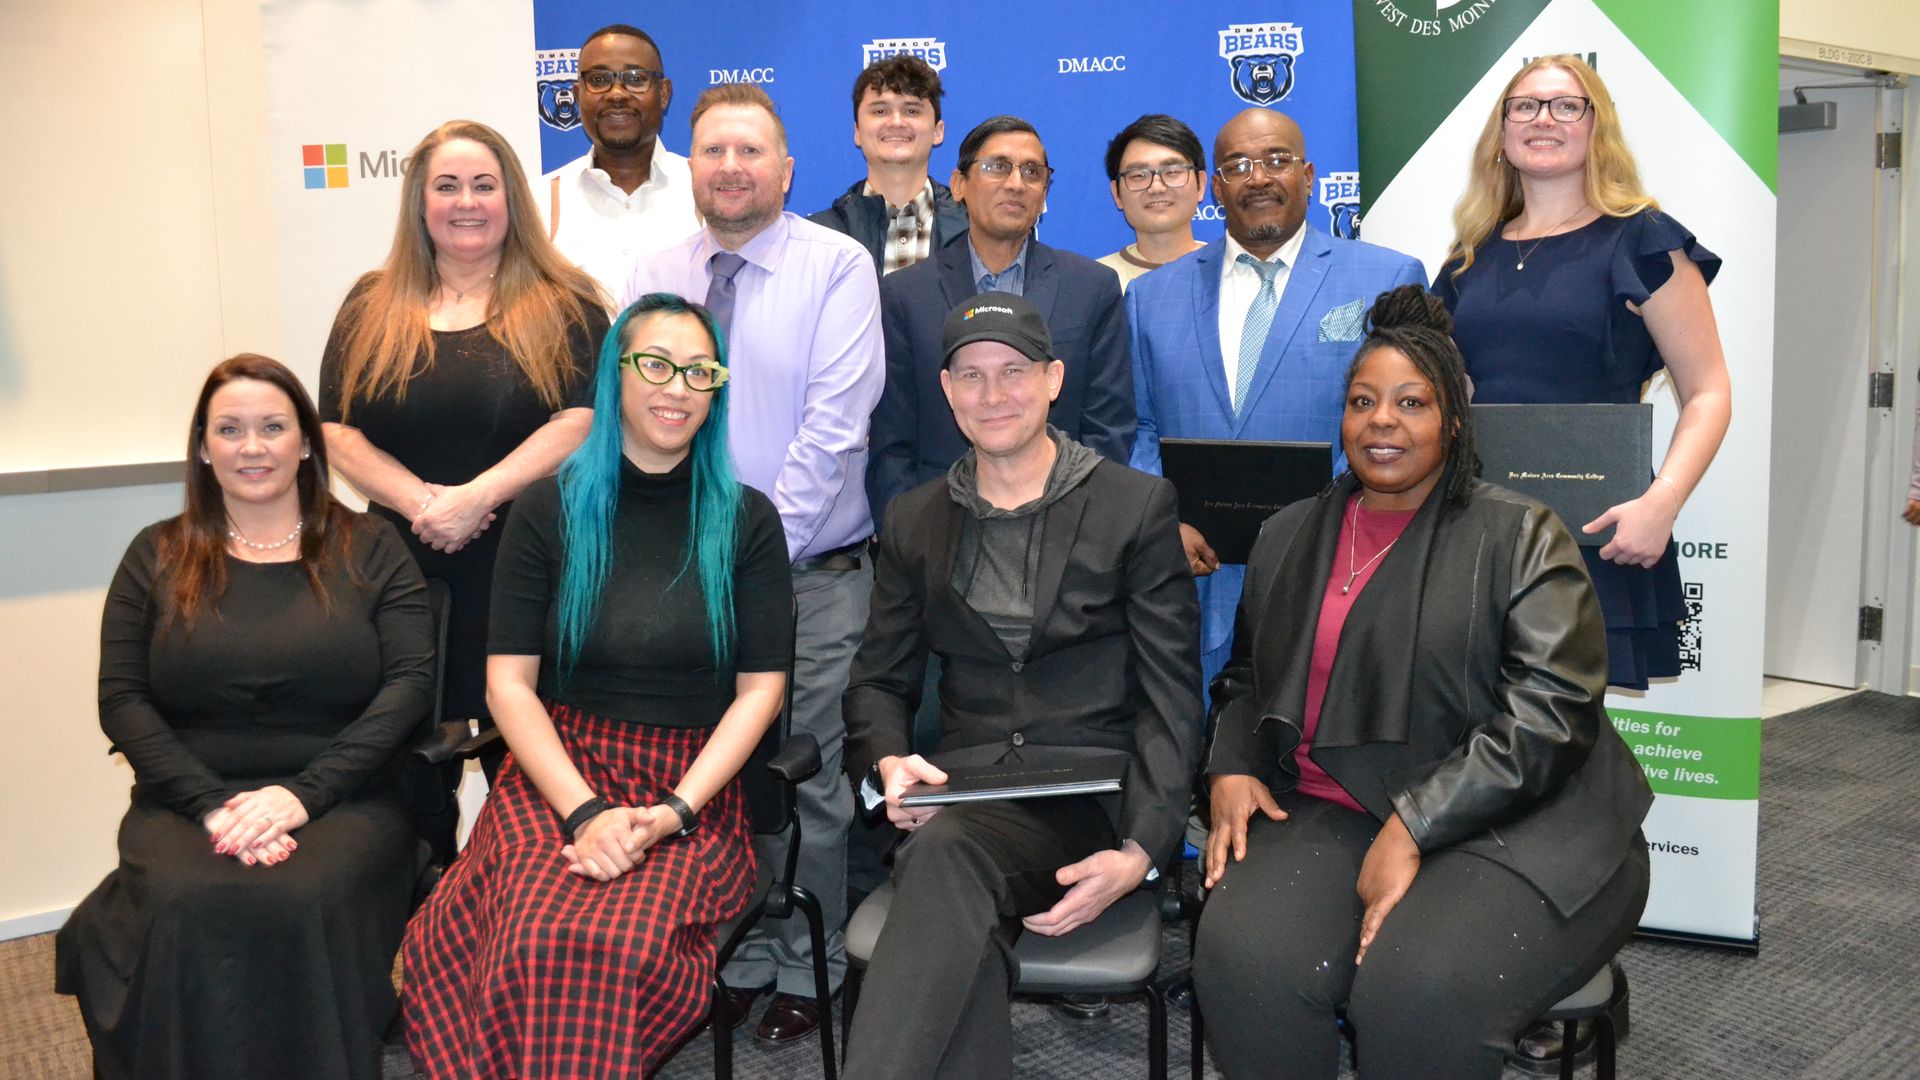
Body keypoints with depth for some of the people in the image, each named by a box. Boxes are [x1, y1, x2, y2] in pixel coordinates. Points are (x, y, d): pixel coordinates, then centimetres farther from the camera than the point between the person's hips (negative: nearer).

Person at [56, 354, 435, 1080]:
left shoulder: (369, 549, 10)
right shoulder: (157, 557, 15)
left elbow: (410, 683, 0)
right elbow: (121, 700, 6)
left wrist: (302, 795, -13)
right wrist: (214, 805, -11)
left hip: (342, 801, -1)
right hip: (189, 800, 1)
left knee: (304, 902, -33)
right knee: (187, 907, -31)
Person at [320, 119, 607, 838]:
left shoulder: (563, 308, 4)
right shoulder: (371, 311, 12)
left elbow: (581, 422, -8)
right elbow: (338, 434, 5)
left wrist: (477, 497, -17)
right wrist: (422, 503, -12)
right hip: (404, 564, 3)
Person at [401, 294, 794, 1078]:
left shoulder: (745, 520, 7)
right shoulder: (550, 511, 6)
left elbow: (761, 687, 3)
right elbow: (509, 683, 1)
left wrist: (676, 809, -11)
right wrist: (585, 811, -13)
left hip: (692, 786, 0)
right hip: (558, 772, 1)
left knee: (623, 945, -32)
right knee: (532, 941, -30)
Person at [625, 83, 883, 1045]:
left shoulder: (838, 266, -6)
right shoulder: (653, 279, 6)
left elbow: (834, 423, -13)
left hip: (813, 575, -3)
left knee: (810, 785, 6)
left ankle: (807, 973, 22)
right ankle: (739, 957, 26)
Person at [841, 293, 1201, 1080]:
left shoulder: (1139, 506, 5)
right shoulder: (913, 523, 17)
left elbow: (1171, 699, 0)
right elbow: (879, 681, 17)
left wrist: (1142, 852, -14)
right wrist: (888, 763, -8)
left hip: (1095, 788, -2)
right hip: (963, 790, 3)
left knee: (949, 848, -36)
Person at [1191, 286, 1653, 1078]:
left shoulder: (1517, 535, 0)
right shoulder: (1289, 536, 17)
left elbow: (1551, 709, -10)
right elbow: (1247, 679, 26)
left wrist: (1412, 827, -17)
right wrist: (1231, 769, 3)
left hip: (1503, 825, -3)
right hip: (1329, 815, 4)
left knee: (1417, 990, -32)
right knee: (1244, 961, -28)